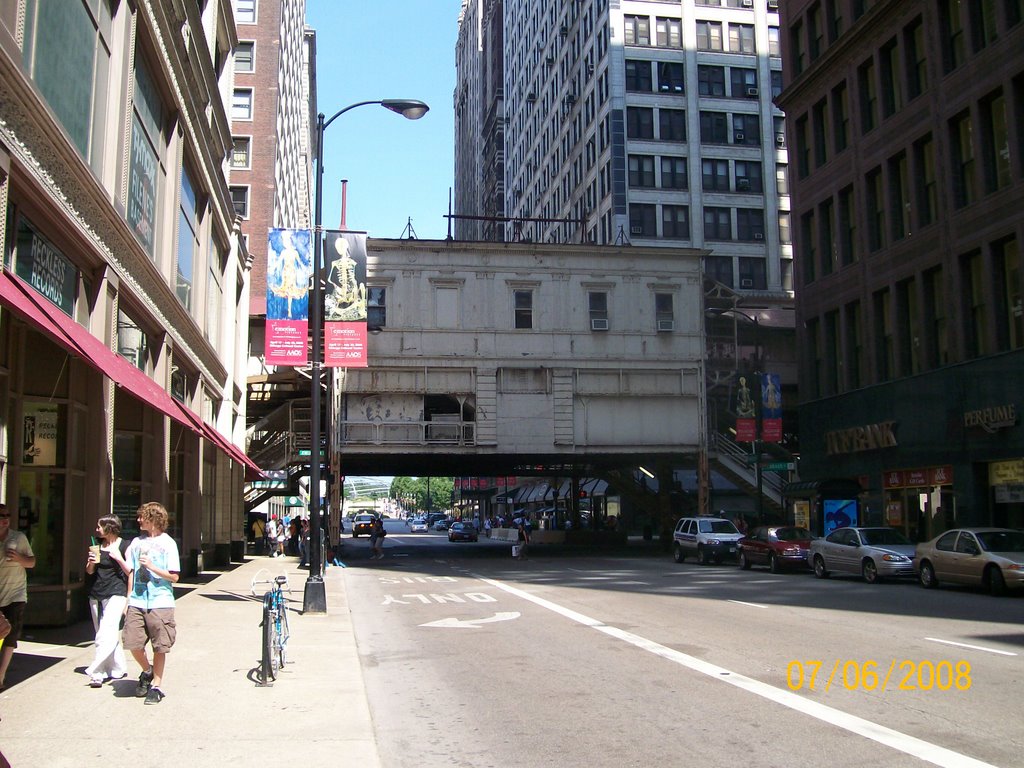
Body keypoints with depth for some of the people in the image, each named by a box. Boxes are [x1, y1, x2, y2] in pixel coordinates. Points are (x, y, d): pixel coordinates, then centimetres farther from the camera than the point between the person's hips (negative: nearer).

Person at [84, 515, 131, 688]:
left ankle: (96, 672, -18)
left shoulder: (124, 546, -4)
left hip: (116, 593, -6)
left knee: (106, 633, -16)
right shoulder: (97, 545, 12)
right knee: (109, 634, 11)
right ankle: (118, 669, 22)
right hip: (96, 594, 6)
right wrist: (91, 562, -3)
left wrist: (119, 558, -16)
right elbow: (89, 571, 17)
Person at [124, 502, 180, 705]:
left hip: (159, 604, -4)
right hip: (137, 603, 4)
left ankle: (157, 685, 17)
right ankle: (147, 671, 28)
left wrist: (152, 567, -16)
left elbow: (174, 577, -6)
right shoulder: (137, 542, 10)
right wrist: (128, 598, 10)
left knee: (159, 647, 3)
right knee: (133, 643, 0)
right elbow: (132, 573, 15)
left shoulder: (167, 543, -4)